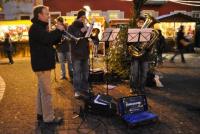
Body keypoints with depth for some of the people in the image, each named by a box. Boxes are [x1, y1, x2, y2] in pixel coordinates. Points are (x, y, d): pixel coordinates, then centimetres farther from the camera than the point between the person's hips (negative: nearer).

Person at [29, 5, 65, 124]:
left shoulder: (41, 27, 19)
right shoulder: (36, 27, -13)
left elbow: (52, 41, 17)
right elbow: (47, 39, -30)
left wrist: (59, 32, 1)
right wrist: (58, 30, -17)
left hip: (43, 63, 11)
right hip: (42, 64, -11)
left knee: (42, 90, 16)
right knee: (46, 92, -8)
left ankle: (41, 113, 26)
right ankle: (49, 118, -1)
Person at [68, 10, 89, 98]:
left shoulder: (86, 27, 14)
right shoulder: (71, 27, 0)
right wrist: (81, 31, -24)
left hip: (85, 52, 5)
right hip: (76, 53, -4)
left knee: (85, 71, 11)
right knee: (77, 72, -4)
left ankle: (85, 87, 23)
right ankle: (77, 90, 3)